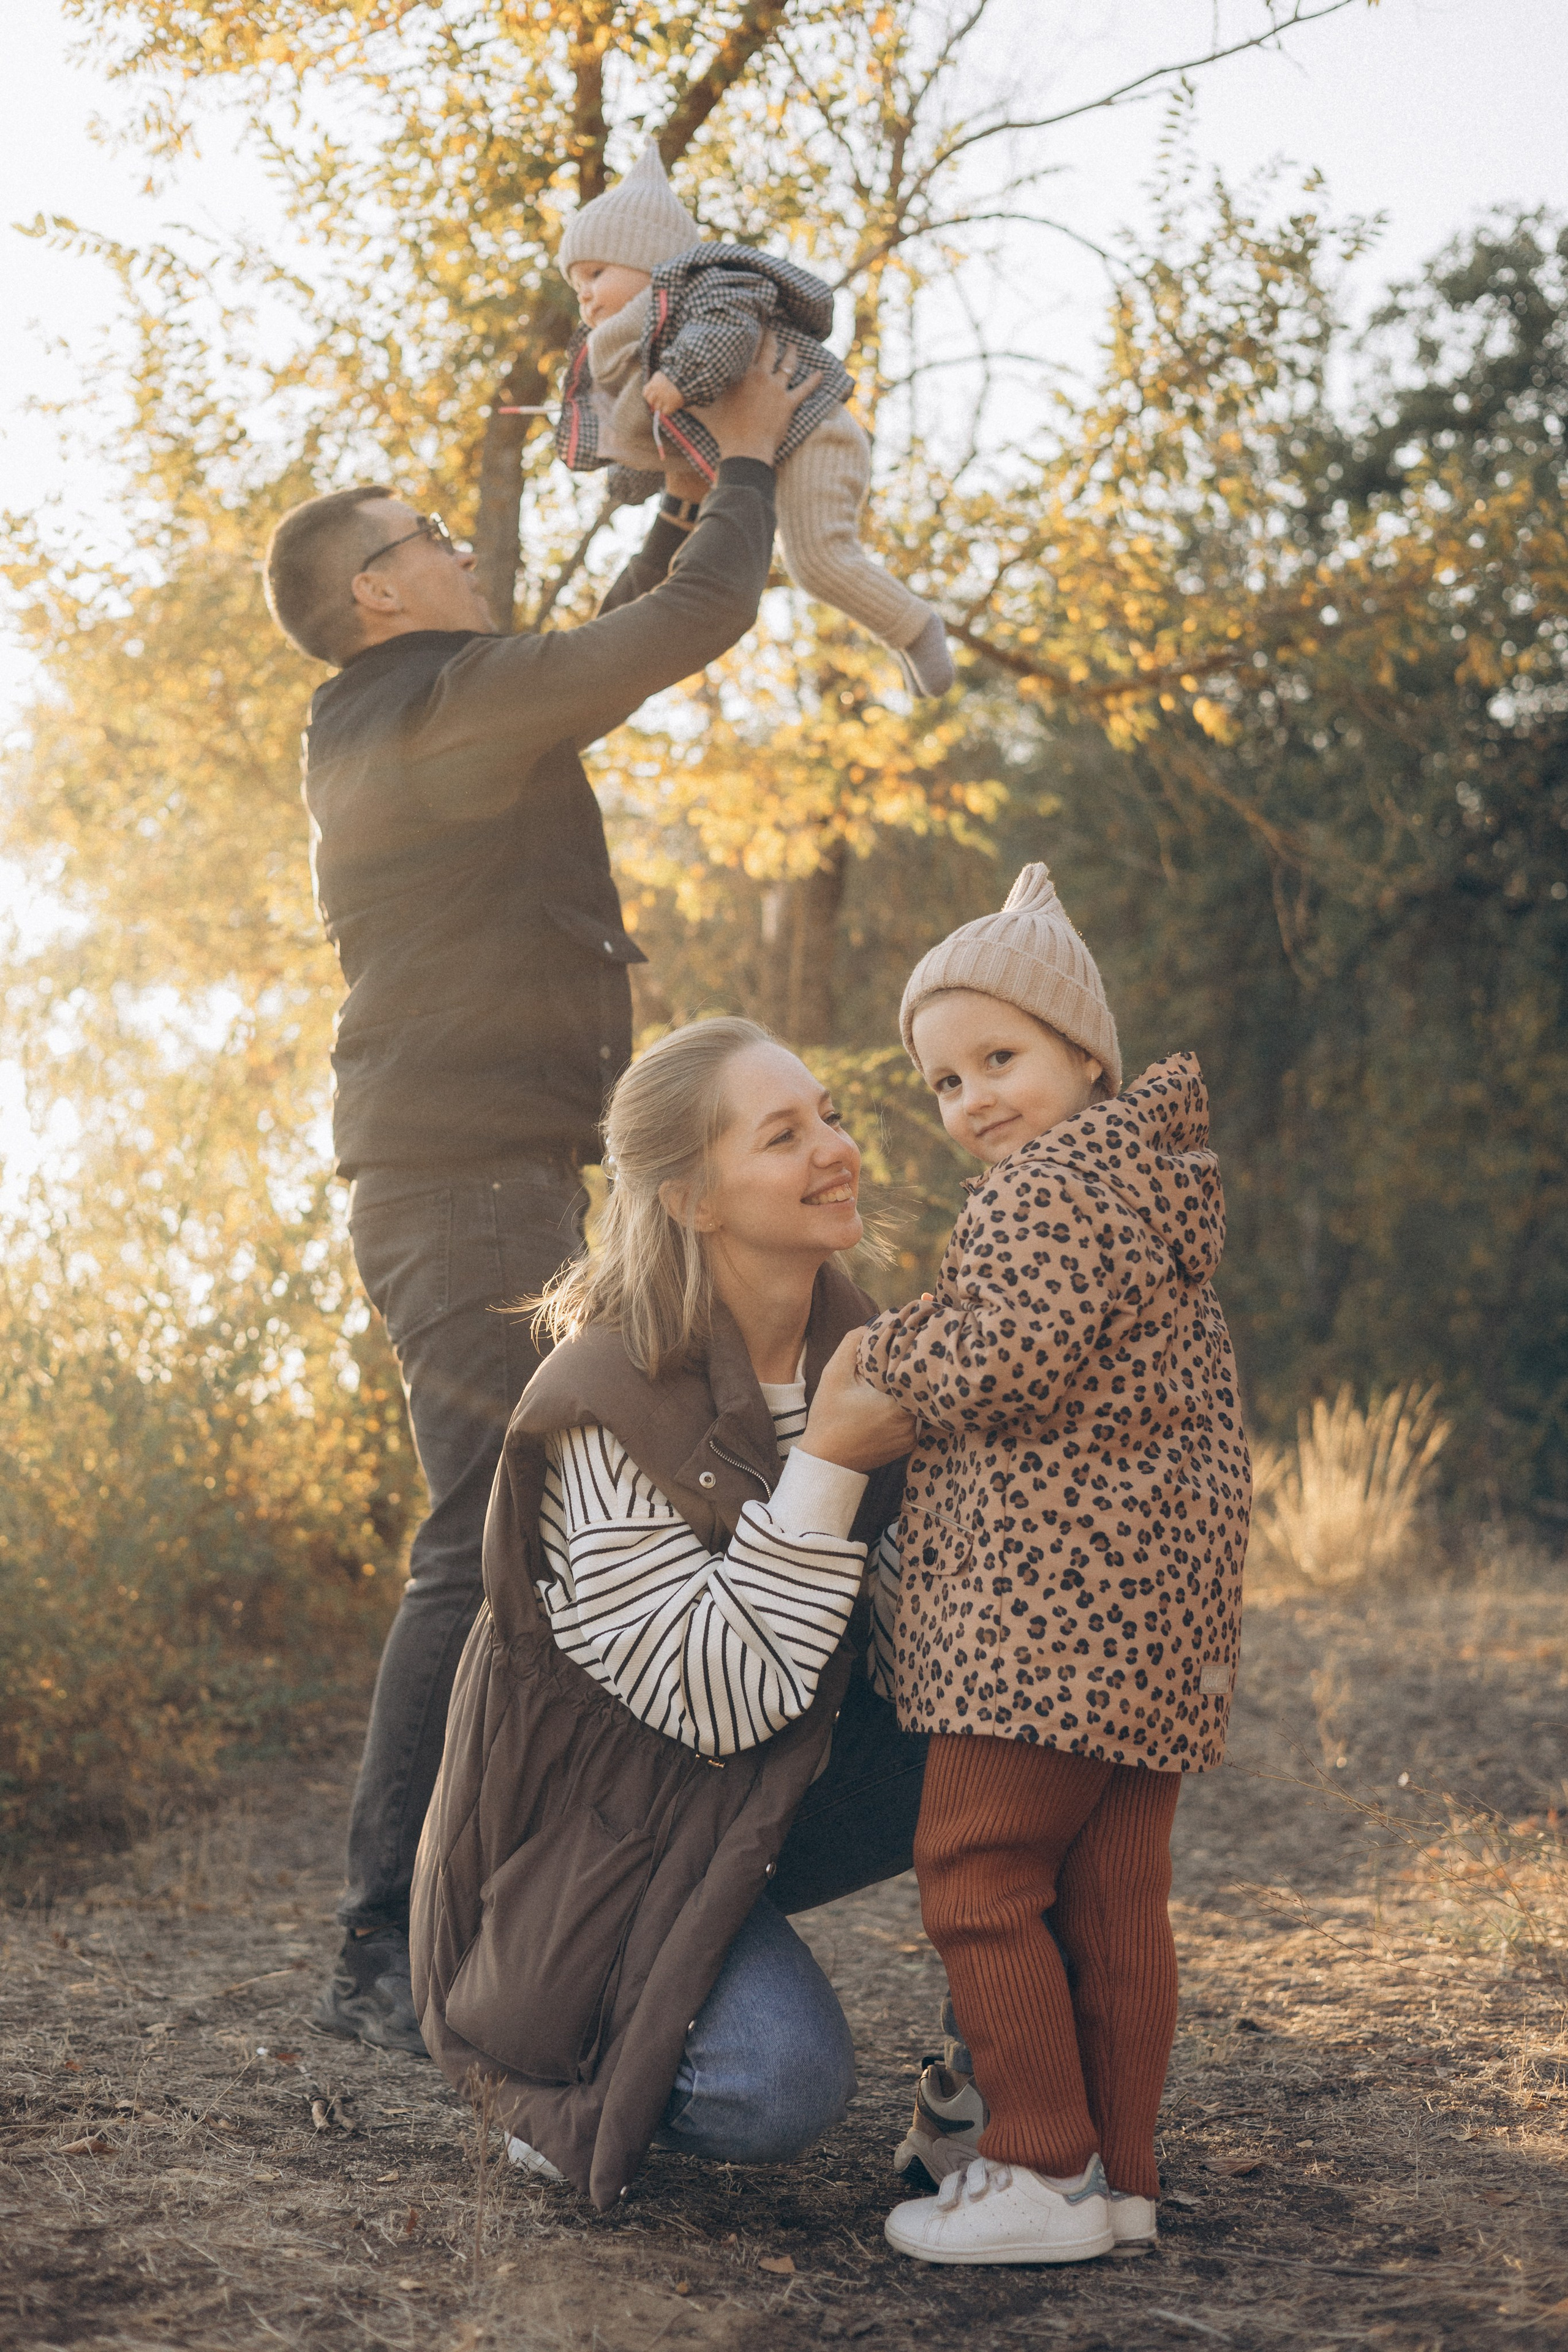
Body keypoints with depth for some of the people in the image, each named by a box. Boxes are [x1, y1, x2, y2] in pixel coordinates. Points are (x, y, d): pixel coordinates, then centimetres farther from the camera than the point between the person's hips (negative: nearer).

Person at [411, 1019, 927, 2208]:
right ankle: (557, 2075, 4)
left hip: (791, 1777, 7)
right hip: (606, 1819, -7)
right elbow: (716, 1702, -27)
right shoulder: (607, 1406, -24)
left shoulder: (854, 1346, -3)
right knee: (785, 2084, -29)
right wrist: (827, 1465, -31)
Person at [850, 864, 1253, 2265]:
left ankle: (1040, 2168, -3)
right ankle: (1120, 2169, 16)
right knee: (1113, 1893, 11)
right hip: (1160, 1611, 10)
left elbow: (1003, 1362, -21)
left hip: (1049, 1600, -10)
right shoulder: (1151, 1180, 22)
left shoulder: (1054, 1186, -10)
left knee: (978, 1876, -5)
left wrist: (874, 1360, -4)